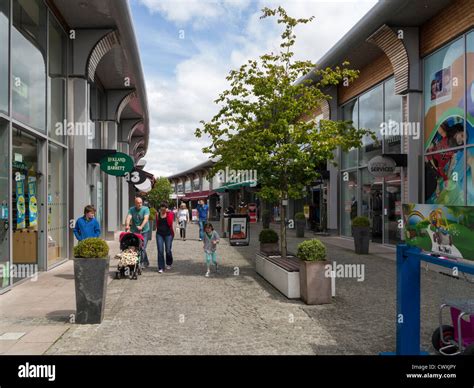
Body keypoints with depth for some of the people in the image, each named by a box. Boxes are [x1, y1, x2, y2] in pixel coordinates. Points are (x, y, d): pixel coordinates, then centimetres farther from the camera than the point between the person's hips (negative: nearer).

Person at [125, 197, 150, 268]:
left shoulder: (145, 209, -6)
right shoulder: (131, 209, 0)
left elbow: (146, 219, -21)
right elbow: (128, 218, -16)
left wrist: (141, 226, -37)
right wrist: (127, 225, -36)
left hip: (144, 231, -3)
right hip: (134, 232, 3)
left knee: (142, 248, -13)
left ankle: (141, 262, -7)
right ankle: (146, 262, 22)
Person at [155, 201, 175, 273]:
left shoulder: (170, 214, -3)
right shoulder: (158, 214, 6)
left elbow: (171, 223, -16)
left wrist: (168, 214, -17)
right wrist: (158, 230, 10)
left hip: (168, 234, -2)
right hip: (159, 234, 2)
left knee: (168, 250, 4)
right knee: (160, 251, -3)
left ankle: (169, 264, 32)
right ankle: (161, 268, 3)